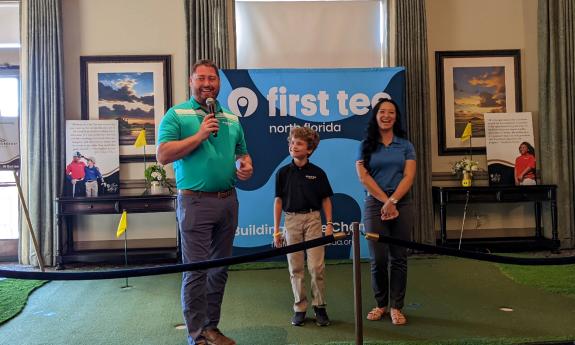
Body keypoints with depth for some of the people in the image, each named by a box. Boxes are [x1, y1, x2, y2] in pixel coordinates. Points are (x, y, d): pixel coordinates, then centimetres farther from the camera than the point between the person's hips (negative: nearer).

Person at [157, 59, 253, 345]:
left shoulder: (232, 119, 16)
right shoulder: (177, 115, 0)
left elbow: (242, 153, 25)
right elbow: (163, 155, -10)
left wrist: (246, 167, 2)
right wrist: (200, 135, -14)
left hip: (228, 201, 6)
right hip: (195, 201, -5)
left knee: (219, 269, 12)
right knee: (196, 271, -3)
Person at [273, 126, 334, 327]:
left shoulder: (317, 173, 0)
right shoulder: (283, 172, 1)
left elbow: (326, 199, 6)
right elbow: (278, 201, 4)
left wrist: (329, 224, 0)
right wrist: (276, 230, 3)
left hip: (313, 218, -1)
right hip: (291, 220, 1)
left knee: (316, 267, -3)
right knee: (295, 268, 6)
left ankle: (319, 307, 12)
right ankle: (299, 308, 17)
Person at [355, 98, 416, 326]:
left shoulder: (405, 145, 8)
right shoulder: (366, 145, 6)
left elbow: (409, 176, -2)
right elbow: (364, 177, -4)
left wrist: (393, 201, -15)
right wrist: (385, 201, -11)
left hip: (402, 204, 1)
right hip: (375, 204, -1)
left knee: (399, 257, 3)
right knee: (378, 258, 1)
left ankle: (396, 307, 11)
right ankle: (381, 304, 17)